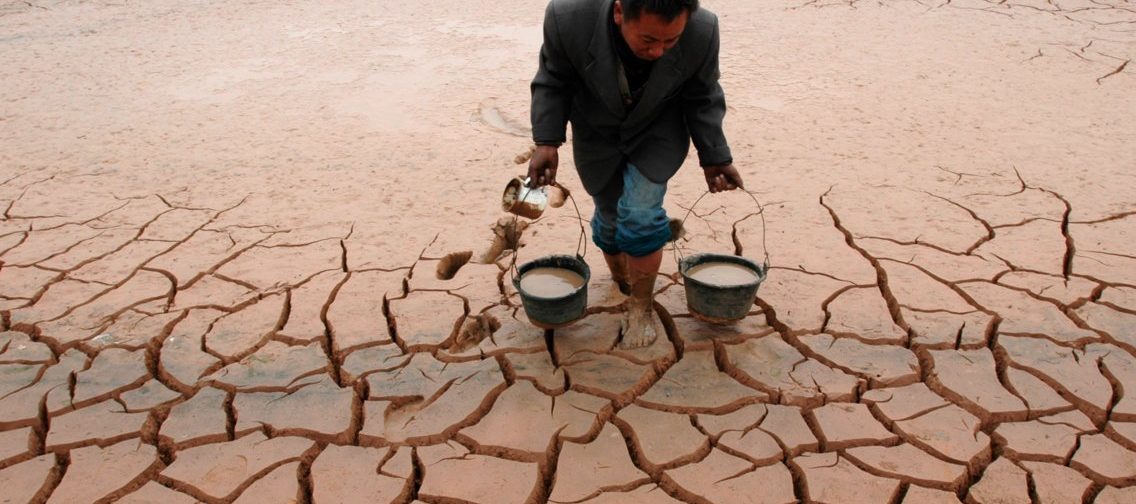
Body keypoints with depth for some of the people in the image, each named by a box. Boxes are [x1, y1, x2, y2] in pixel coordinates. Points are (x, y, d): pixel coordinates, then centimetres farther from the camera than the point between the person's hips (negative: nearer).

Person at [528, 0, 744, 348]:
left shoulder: (702, 32, -31)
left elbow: (702, 98, -11)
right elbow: (553, 82, -14)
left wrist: (714, 157, -7)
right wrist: (546, 143, -23)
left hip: (658, 134, -1)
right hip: (597, 133, 1)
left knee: (640, 216, -15)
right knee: (610, 216, 11)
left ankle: (641, 307, 7)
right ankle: (621, 277, 41)